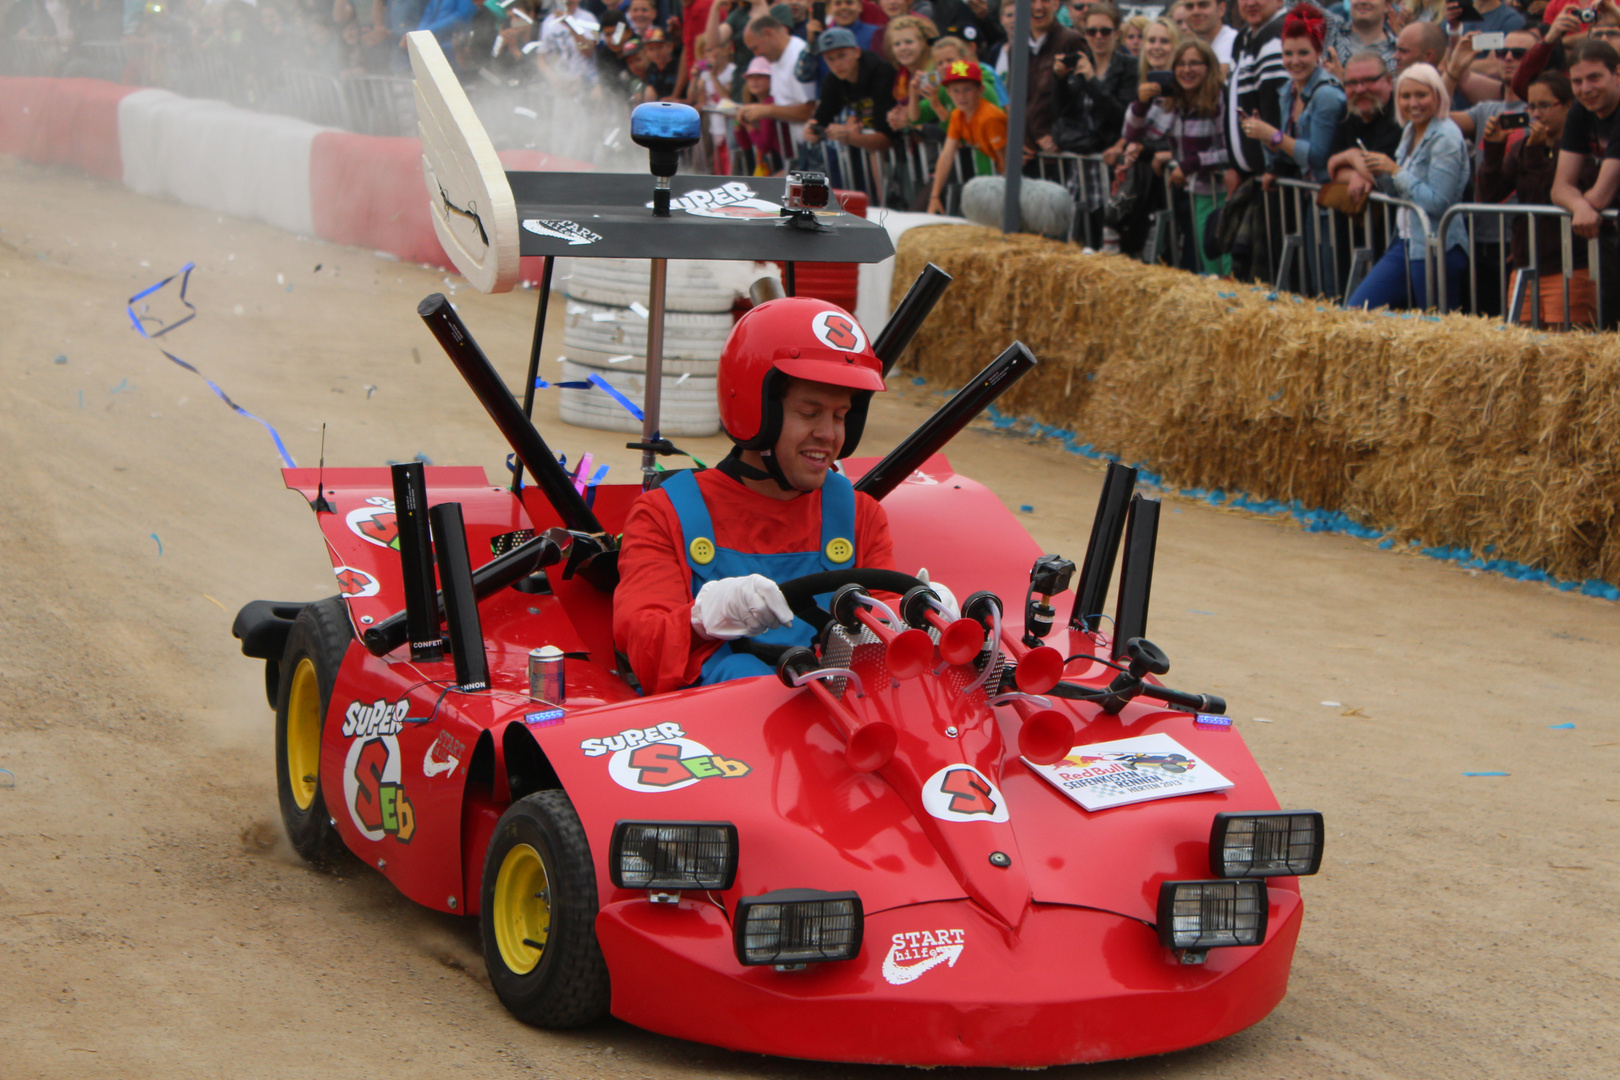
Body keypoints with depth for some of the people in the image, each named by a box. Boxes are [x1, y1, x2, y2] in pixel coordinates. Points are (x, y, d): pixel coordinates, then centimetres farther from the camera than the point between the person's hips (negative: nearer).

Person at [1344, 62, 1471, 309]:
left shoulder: (1446, 138, -13)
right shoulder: (1411, 131, 14)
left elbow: (1437, 203, -21)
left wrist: (1395, 170, -17)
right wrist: (1382, 174, 1)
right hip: (1406, 242, 9)